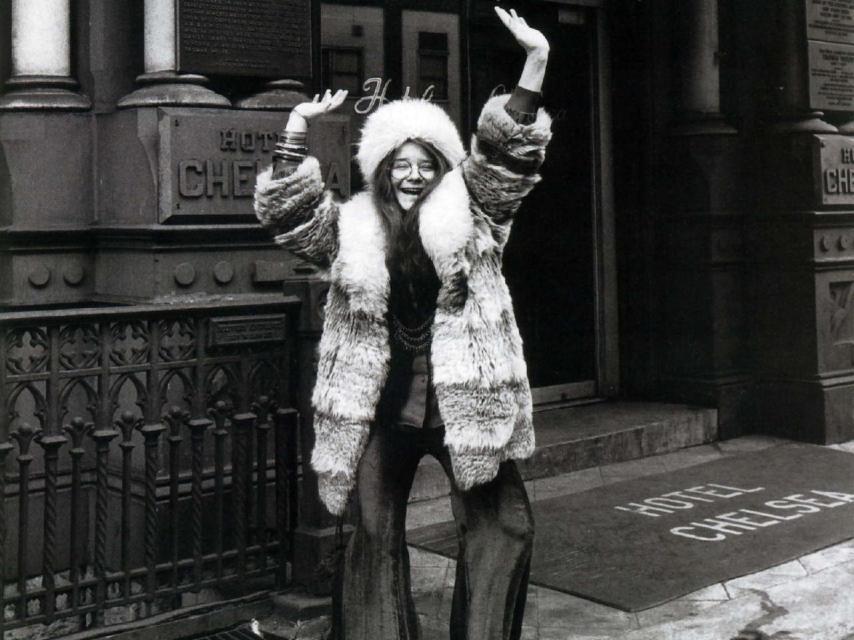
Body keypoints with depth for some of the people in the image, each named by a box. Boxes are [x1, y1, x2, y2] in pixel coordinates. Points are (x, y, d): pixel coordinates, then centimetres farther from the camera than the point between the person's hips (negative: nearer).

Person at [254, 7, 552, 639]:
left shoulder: (469, 218, 3)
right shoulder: (352, 230, 5)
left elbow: (509, 154, -6)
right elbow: (283, 209, -2)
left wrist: (535, 64, -17)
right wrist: (297, 129, -9)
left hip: (462, 399, 0)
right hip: (382, 406, 0)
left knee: (504, 526, 3)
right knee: (377, 537, 9)